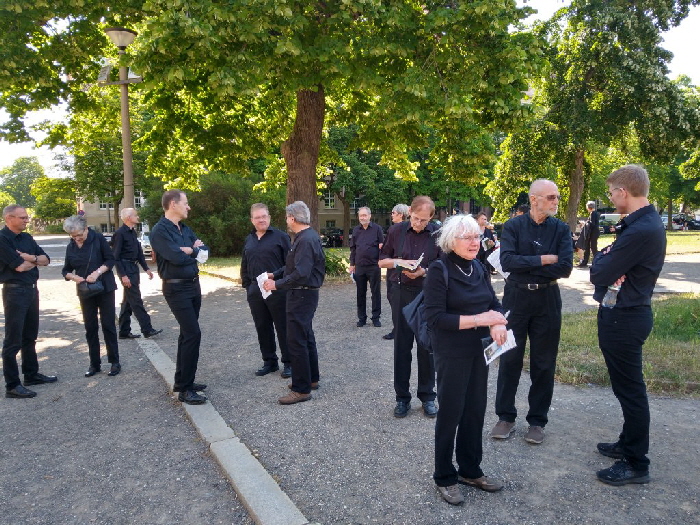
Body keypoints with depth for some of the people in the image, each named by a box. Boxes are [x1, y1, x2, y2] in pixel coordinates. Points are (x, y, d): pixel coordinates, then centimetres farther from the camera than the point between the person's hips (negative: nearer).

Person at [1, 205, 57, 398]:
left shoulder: (27, 238, 11)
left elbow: (46, 259, 8)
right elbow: (19, 266, -19)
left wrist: (29, 258, -11)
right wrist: (36, 260, -1)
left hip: (32, 289, 8)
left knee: (30, 336, 17)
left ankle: (32, 374, 29)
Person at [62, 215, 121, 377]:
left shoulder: (98, 238, -9)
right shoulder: (71, 247, 4)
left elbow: (110, 260, -8)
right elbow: (66, 271, 9)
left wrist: (97, 272, -22)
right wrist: (74, 277, -13)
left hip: (104, 288, -4)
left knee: (108, 325, 0)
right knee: (90, 327, 8)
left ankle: (115, 362, 8)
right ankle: (95, 364, 16)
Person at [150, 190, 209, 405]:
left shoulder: (185, 229, 13)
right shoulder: (160, 230, -13)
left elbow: (204, 250, 8)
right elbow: (176, 257, -23)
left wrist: (188, 250, -10)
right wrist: (193, 250, -5)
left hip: (193, 284, 9)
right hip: (176, 288, -8)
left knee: (187, 333, 14)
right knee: (193, 334, -12)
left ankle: (182, 380, 26)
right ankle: (185, 389, -2)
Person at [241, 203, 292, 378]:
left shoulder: (280, 236, -4)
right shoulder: (249, 240, 14)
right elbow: (244, 266, 21)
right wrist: (247, 285, 14)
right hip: (255, 291, 6)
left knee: (283, 327, 1)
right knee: (262, 328, 12)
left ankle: (288, 363, 12)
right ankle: (269, 361, 25)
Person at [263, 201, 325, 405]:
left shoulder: (306, 240, -21)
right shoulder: (307, 236, 12)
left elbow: (301, 274, -27)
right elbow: (294, 265, 17)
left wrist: (277, 285, -17)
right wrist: (275, 275, 8)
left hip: (302, 295, -11)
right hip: (305, 294, 11)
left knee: (296, 341, -5)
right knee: (306, 337, 19)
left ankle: (301, 389, 4)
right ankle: (311, 379, 32)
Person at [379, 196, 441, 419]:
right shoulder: (396, 231, 1)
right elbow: (382, 260, 8)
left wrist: (424, 271, -19)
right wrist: (400, 261, -12)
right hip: (403, 293, 2)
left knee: (427, 347, 7)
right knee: (401, 346, 8)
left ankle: (427, 396, 22)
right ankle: (402, 397, 20)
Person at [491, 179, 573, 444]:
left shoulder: (561, 229, 0)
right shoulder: (513, 226, -3)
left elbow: (565, 268, -13)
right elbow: (507, 261, -18)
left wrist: (525, 267, -12)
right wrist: (544, 259, -16)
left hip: (547, 300, 1)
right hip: (516, 298, -1)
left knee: (544, 362, 8)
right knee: (510, 358, 6)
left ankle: (537, 421, 22)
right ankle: (506, 417, 20)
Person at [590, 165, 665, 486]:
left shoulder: (641, 230, -25)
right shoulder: (647, 222, 9)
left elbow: (599, 273, -24)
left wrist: (603, 259, -4)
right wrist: (609, 264, -11)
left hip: (623, 318, -10)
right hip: (626, 312, 10)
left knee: (630, 389, 2)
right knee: (627, 387, 21)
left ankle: (636, 464, 17)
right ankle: (628, 444, 38)